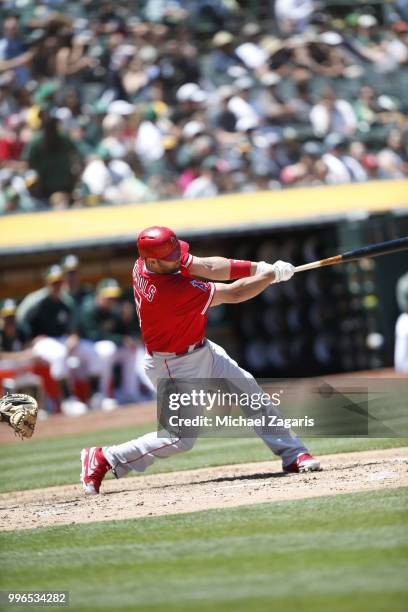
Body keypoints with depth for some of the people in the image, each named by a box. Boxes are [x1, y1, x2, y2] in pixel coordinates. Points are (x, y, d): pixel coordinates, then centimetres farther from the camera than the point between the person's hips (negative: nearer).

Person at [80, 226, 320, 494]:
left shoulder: (144, 263, -12)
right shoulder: (174, 291, -36)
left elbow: (208, 267, -9)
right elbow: (234, 294, -26)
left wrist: (259, 268, -18)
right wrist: (273, 274, -13)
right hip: (175, 366, -10)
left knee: (249, 389, 8)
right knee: (180, 438, -5)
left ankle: (292, 454, 14)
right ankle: (103, 460, 5)